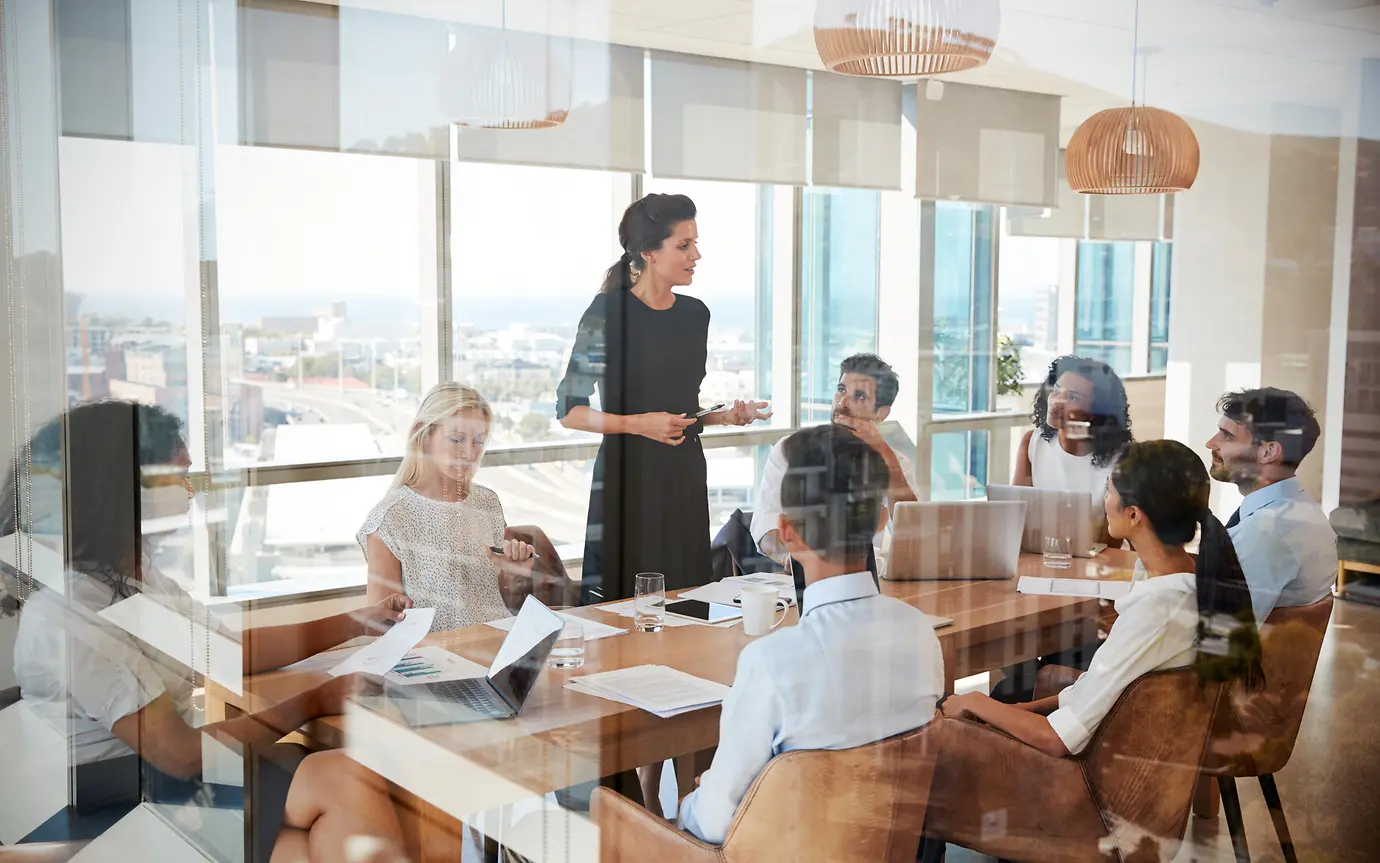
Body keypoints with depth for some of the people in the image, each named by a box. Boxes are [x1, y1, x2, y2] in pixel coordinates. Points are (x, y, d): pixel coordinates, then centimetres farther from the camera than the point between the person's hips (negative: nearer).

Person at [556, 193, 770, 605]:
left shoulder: (695, 314, 10)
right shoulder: (608, 312, -9)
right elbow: (569, 410, -9)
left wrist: (727, 415, 4)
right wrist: (639, 424, -18)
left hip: (684, 476, 6)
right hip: (627, 475, -6)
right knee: (620, 605, -3)